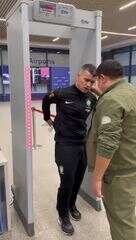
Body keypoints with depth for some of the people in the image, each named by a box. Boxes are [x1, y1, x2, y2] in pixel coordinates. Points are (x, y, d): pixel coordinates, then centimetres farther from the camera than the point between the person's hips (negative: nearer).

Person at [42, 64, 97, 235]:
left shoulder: (92, 99, -2)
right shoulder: (62, 94, -13)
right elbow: (46, 100, 8)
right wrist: (47, 118, 15)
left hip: (83, 144, 5)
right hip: (65, 145, -4)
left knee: (78, 180, 17)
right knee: (67, 182, 2)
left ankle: (71, 205, 45)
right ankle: (63, 215, 28)